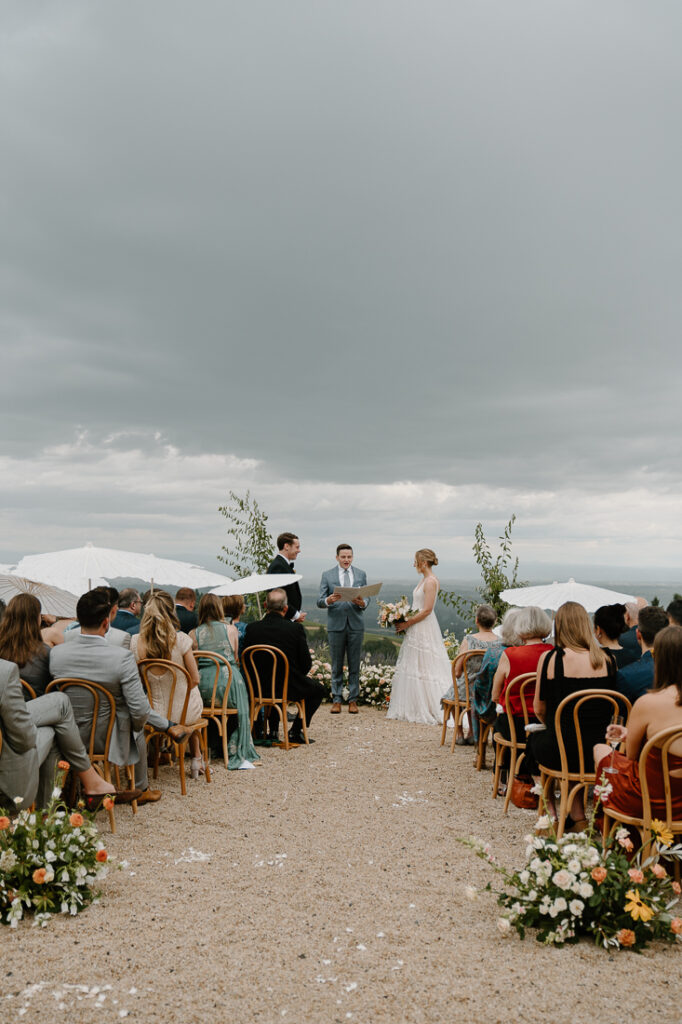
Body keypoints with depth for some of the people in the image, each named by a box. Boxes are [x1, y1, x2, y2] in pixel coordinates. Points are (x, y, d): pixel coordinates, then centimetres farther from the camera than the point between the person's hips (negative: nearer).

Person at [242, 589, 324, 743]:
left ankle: (273, 731, 35)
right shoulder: (296, 628, -15)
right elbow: (306, 664, -9)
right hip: (290, 688, -4)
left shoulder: (251, 628, -9)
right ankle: (295, 731, 15)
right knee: (319, 690, 24)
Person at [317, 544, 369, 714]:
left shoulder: (361, 574, 10)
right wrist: (328, 600, -23)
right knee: (336, 665, 3)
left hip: (356, 624, 1)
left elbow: (367, 599, 9)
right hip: (336, 625, -1)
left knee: (354, 665, 4)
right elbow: (319, 602, -1)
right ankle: (337, 699, 10)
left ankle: (353, 700, 11)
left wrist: (362, 603, -14)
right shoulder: (327, 575, 4)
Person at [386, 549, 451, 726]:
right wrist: (404, 621, 7)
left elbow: (427, 609, -20)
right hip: (416, 630, 10)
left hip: (425, 630, -10)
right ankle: (415, 709, 18)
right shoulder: (424, 580, 14)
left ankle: (434, 710, 3)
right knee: (411, 668, 12)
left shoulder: (431, 581, -15)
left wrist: (407, 623, -16)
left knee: (425, 669, -5)